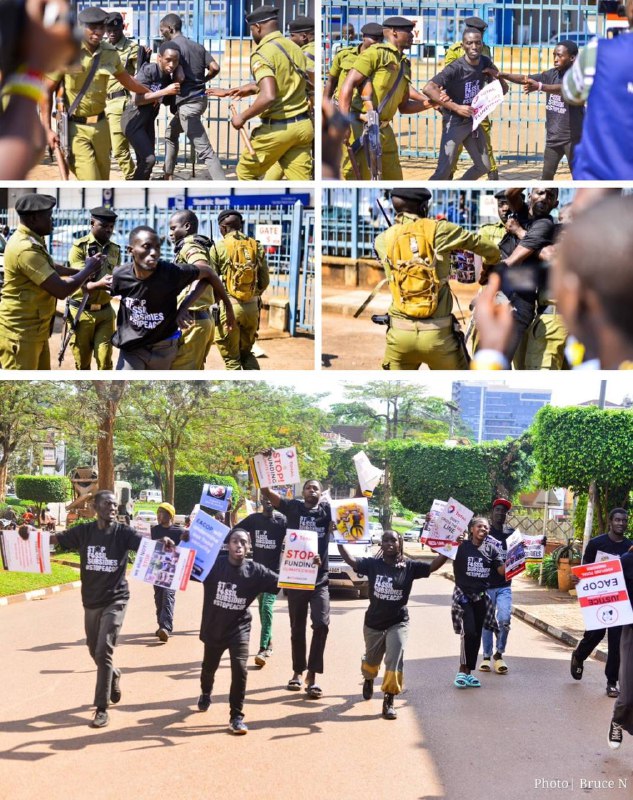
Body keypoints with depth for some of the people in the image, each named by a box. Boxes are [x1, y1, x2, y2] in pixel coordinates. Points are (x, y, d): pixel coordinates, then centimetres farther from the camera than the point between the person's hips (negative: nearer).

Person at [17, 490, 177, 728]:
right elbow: (56, 538, -4)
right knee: (95, 651, 18)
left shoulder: (123, 533, -8)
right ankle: (114, 677, 50)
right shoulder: (84, 531, -1)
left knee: (104, 651, -12)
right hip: (91, 601, 4)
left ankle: (102, 708, -5)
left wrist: (162, 542, -43)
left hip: (115, 600, -4)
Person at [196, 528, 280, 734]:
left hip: (239, 628, -1)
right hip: (213, 627, 1)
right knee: (209, 667, 24)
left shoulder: (255, 571, -12)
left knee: (239, 669, -20)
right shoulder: (214, 564, -14)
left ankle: (236, 717, -5)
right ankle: (205, 694, 59)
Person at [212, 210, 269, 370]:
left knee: (232, 357, 6)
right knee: (246, 352, 20)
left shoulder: (219, 247, -5)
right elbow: (265, 281, 6)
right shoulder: (257, 246, 5)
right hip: (252, 307, 4)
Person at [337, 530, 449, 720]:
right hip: (373, 623, 2)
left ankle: (389, 701, -6)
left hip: (398, 623, -2)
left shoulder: (409, 567, -10)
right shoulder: (373, 564, -10)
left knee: (394, 661, -15)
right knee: (371, 660, 23)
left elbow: (433, 565, -17)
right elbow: (351, 560, -19)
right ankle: (368, 680, 57)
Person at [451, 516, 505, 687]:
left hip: (481, 597, 4)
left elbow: (502, 570, -1)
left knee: (476, 636, 8)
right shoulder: (462, 547, -5)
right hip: (463, 595, -4)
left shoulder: (491, 549, 4)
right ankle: (462, 671, -5)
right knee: (469, 632, -16)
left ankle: (468, 672, 18)